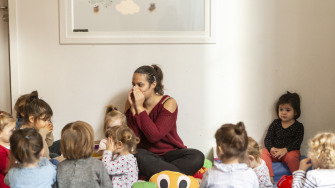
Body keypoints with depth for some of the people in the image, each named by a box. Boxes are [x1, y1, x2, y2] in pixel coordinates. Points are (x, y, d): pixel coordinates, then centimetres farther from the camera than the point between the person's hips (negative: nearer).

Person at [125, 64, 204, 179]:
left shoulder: (168, 103, -9)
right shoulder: (132, 102, 0)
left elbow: (154, 136, -22)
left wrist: (139, 108, -21)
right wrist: (133, 107, -18)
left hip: (171, 152, 0)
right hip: (147, 154, 1)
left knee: (197, 157, -30)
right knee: (136, 156, -36)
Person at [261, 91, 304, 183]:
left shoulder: (298, 126, 2)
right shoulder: (275, 123, 10)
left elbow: (297, 142, -9)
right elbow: (267, 139, 4)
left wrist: (285, 150, -24)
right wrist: (271, 148, -17)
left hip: (290, 151, -3)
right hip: (274, 150, 3)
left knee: (291, 157, -35)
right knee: (264, 152, -25)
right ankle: (269, 177, -31)